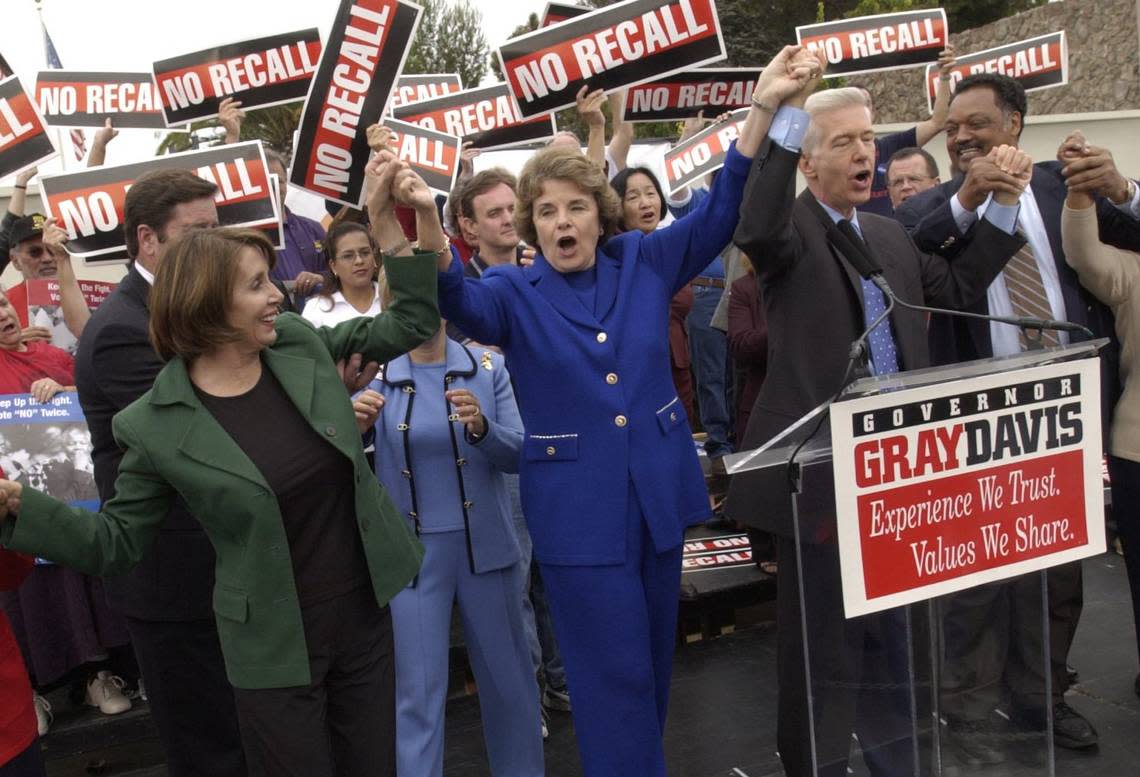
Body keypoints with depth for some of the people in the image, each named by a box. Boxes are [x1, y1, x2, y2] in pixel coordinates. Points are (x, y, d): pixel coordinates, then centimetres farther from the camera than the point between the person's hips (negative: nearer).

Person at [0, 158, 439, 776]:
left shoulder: (300, 344, -3)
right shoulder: (155, 424, -12)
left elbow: (409, 325, 6)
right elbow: (116, 539, -4)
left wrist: (390, 227, -5)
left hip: (366, 615, 4)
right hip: (274, 646, -4)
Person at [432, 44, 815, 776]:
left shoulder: (642, 262, 3)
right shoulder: (515, 294, -4)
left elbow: (720, 213, -3)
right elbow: (458, 299, -23)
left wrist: (761, 107, -14)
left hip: (661, 492, 4)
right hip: (579, 509, -3)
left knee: (654, 663, 19)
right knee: (616, 677, 3)